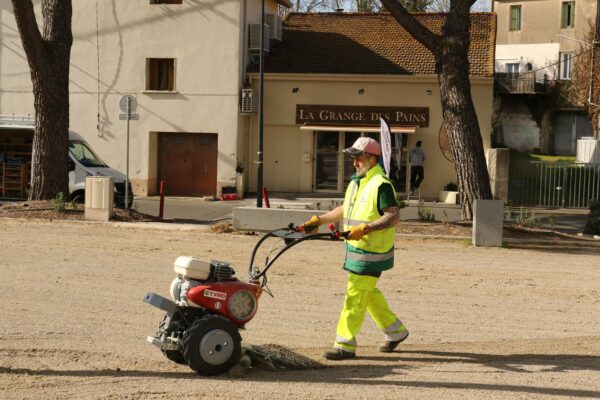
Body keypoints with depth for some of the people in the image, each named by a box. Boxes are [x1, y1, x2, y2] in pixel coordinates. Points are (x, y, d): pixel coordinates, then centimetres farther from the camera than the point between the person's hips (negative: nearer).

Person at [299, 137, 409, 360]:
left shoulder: (381, 185, -15)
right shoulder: (357, 182, 15)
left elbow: (392, 217, -22)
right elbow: (344, 210, 25)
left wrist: (364, 229, -30)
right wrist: (318, 221, 16)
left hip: (372, 251, -10)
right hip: (357, 249, 10)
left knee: (355, 296, -7)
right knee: (368, 293, 17)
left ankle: (345, 345, -3)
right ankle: (395, 331, 31)